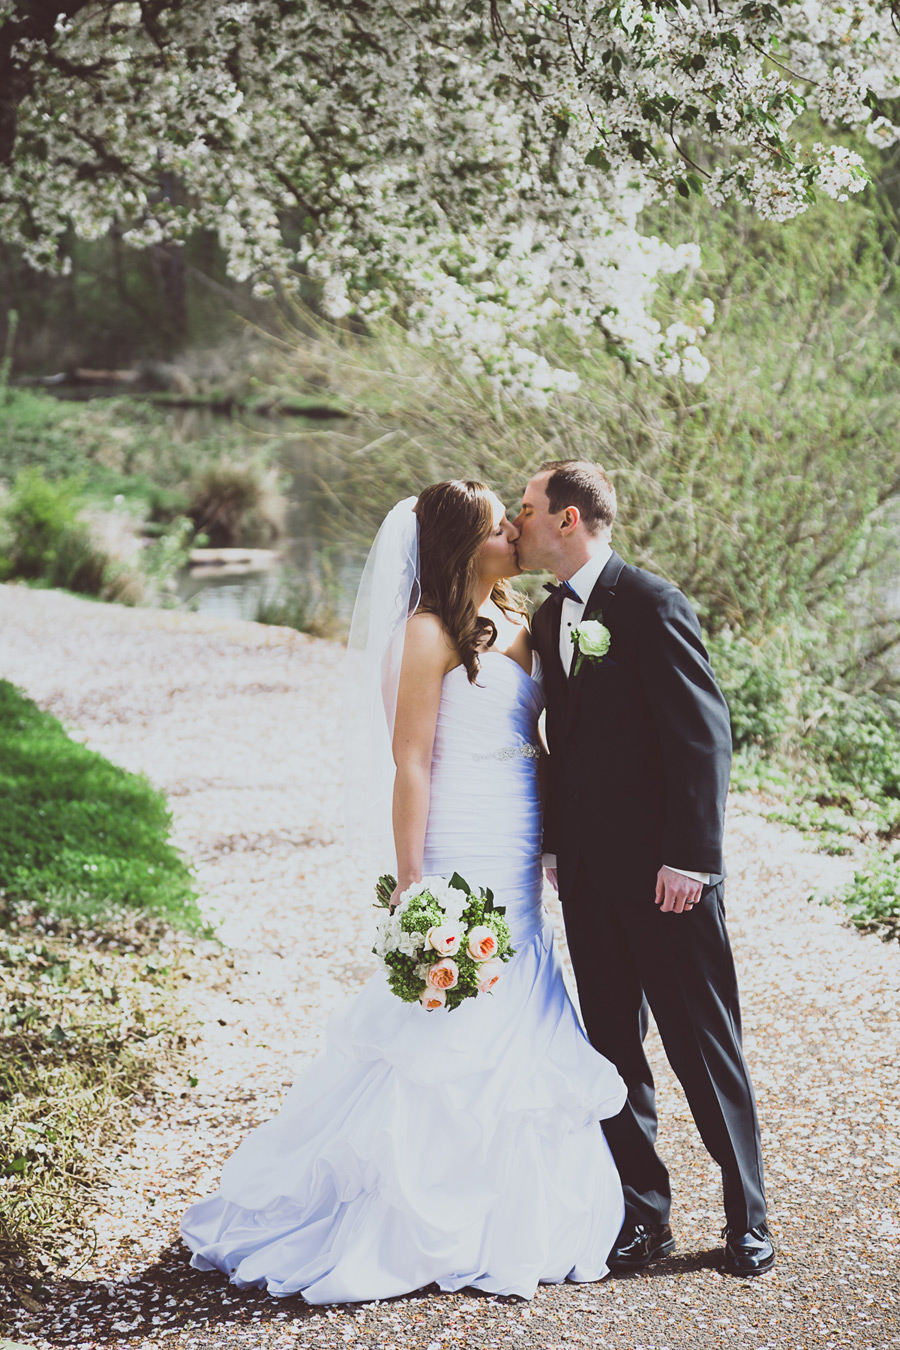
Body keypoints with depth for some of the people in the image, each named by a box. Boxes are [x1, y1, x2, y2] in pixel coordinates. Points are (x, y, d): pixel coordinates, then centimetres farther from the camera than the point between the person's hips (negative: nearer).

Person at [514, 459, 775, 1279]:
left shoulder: (651, 604, -12)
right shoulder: (550, 617, 11)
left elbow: (705, 735, -15)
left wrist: (688, 858, -18)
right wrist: (555, 844, 12)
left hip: (665, 872, -7)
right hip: (589, 873, 7)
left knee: (705, 1048, 2)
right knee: (614, 1049, 11)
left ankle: (747, 1218, 15)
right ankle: (643, 1215, 21)